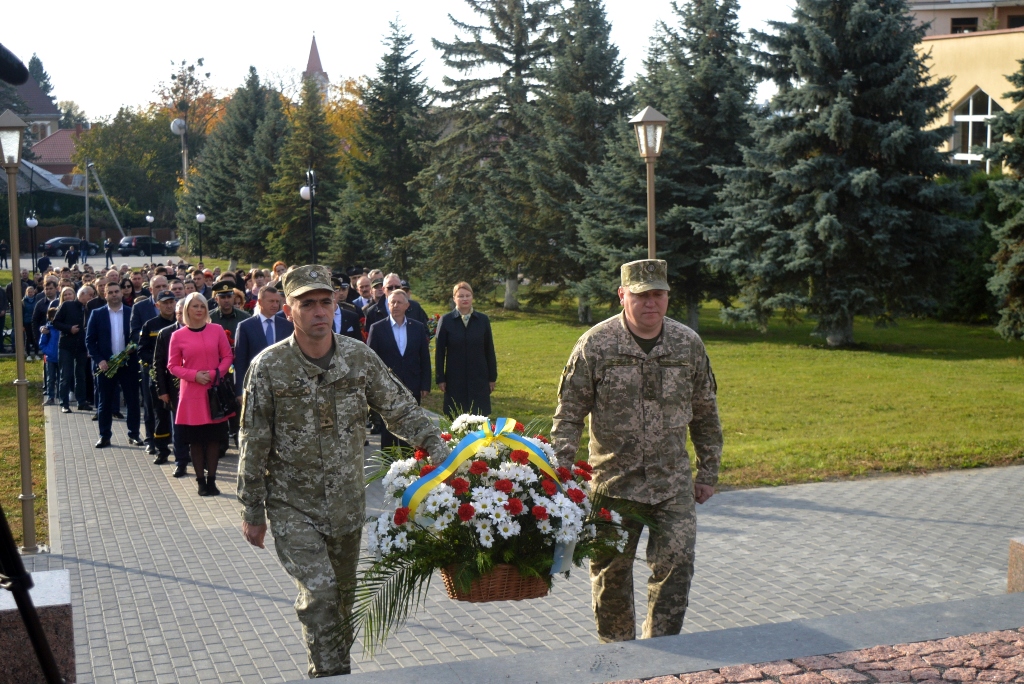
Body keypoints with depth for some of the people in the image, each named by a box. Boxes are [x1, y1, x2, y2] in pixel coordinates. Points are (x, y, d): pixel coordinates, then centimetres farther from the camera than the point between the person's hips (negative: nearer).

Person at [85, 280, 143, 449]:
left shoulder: (132, 313, 4)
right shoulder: (97, 314, 3)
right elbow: (90, 340, 2)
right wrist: (99, 360, -9)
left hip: (128, 364, 0)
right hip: (106, 364, 0)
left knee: (132, 401, 3)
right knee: (105, 402, 4)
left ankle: (134, 435, 12)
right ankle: (104, 436, 10)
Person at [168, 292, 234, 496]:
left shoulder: (217, 330, 1)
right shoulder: (178, 336, -1)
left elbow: (227, 357, 5)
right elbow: (173, 366, 2)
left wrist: (215, 373, -12)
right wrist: (194, 375, -13)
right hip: (191, 393, -1)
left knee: (214, 436, 4)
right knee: (195, 438, 4)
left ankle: (211, 479, 13)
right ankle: (200, 480, 12)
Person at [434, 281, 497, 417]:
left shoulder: (483, 320, 4)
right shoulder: (445, 320, 0)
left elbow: (489, 350, 8)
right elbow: (439, 351, 1)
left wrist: (492, 377, 7)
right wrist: (440, 379, -2)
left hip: (479, 379, 1)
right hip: (455, 379, -1)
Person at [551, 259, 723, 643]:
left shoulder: (689, 344, 1)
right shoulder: (596, 344, -6)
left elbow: (705, 414, 11)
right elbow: (569, 412, -2)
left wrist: (708, 472, 13)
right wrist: (561, 468, -11)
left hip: (673, 482, 1)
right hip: (613, 480, -1)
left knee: (676, 563, -7)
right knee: (611, 570, 9)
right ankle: (616, 648, 29)